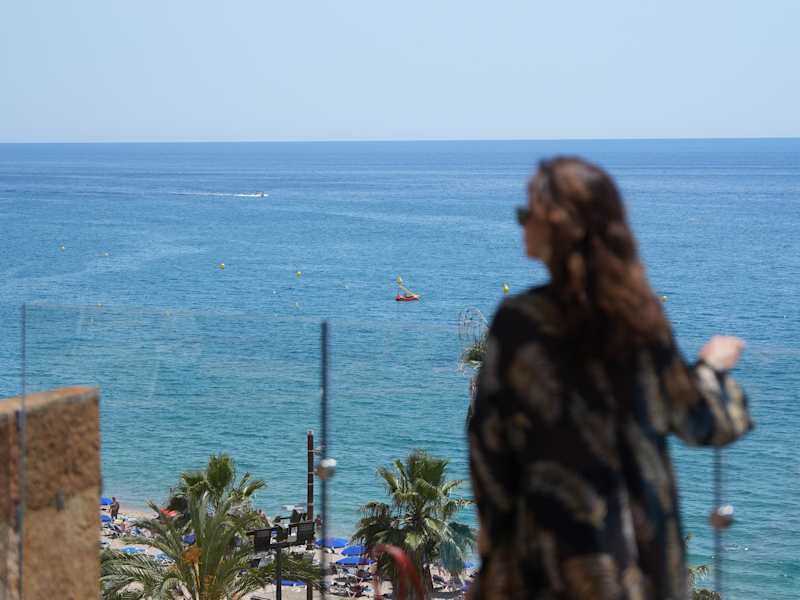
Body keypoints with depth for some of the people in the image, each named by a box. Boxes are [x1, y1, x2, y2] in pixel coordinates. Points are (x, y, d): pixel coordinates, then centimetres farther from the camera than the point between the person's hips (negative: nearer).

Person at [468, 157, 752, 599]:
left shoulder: (519, 321, -13)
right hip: (642, 536, 4)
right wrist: (712, 367, 29)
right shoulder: (641, 313, 0)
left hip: (553, 537, -4)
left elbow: (491, 440, -9)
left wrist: (495, 531, 3)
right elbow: (695, 419, 9)